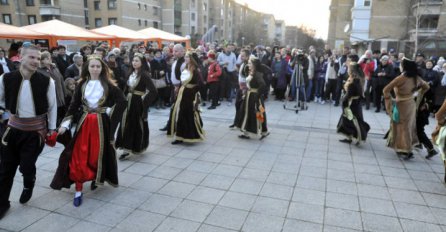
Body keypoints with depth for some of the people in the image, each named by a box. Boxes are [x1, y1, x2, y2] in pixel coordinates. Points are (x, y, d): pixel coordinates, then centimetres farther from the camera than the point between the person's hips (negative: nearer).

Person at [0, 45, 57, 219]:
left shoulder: (47, 82, -12)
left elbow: (52, 107, -1)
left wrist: (51, 128, 3)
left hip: (36, 130, -2)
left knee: (27, 165, -3)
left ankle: (28, 185, 35)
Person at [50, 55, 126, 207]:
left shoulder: (108, 84, -4)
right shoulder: (82, 84, 3)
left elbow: (122, 102, -6)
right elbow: (74, 105, 2)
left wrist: (110, 111, -7)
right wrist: (65, 124, -4)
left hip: (101, 123, -1)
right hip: (84, 123, 2)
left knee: (99, 153, 8)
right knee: (79, 155, -2)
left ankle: (97, 178, 34)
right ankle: (78, 190, 5)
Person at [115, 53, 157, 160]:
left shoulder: (144, 75, -13)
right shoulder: (131, 73, 9)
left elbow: (153, 91, -21)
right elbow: (127, 88, 13)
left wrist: (145, 100, -17)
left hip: (138, 103, -7)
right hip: (129, 102, 7)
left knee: (139, 125, 4)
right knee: (126, 124, 5)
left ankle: (139, 146, 19)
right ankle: (127, 148, 11)